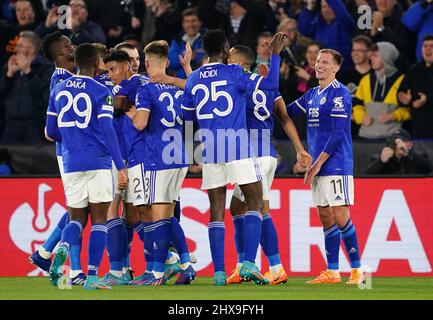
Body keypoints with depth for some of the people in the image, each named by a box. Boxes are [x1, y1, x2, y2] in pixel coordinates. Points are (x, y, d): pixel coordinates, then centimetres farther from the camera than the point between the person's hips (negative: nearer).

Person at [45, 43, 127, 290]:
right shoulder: (101, 92, -5)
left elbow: (51, 132, 15)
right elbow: (107, 131, -12)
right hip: (98, 163, -4)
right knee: (99, 219, 3)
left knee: (77, 218, 11)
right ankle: (92, 276, -4)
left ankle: (63, 247, -22)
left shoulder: (59, 91, 11)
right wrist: (121, 167, -11)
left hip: (71, 165, 4)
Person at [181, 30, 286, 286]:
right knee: (255, 204, 3)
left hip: (210, 152, 4)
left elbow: (187, 118, 19)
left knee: (217, 212, 6)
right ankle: (249, 264, -12)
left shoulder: (193, 79, 9)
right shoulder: (234, 73, -5)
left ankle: (219, 272, 0)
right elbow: (271, 84, -9)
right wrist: (275, 54, 1)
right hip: (239, 149, -4)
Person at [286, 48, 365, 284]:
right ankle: (332, 272, 11)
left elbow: (337, 134, -15)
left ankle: (357, 270, -4)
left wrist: (318, 163, -14)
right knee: (325, 218, 7)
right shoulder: (312, 94, 16)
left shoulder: (339, 93, -10)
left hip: (336, 165, -8)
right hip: (318, 167, 8)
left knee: (339, 216, -10)